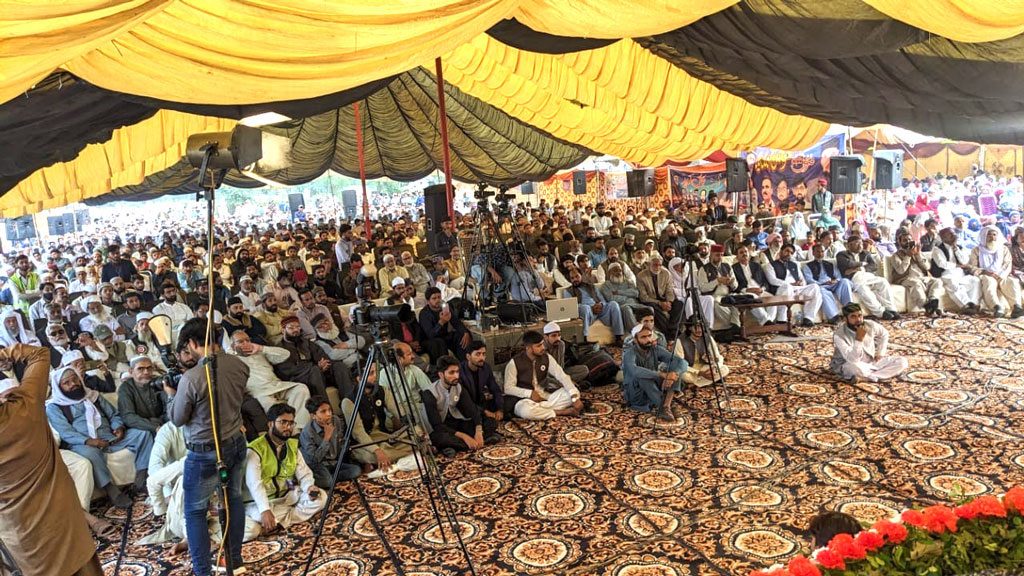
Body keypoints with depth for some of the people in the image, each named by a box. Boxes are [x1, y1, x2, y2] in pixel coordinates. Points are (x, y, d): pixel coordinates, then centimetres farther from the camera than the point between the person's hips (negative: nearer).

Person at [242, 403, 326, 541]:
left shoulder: (293, 445, 5)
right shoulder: (255, 449, -17)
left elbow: (304, 473, -1)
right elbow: (254, 483, -27)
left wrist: (310, 487, -24)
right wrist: (265, 510, -39)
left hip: (287, 495, 7)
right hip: (261, 500, -6)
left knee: (320, 497, -14)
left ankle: (279, 522, -19)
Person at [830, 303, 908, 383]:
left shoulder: (870, 325, -8)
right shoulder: (839, 335, -24)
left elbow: (884, 334, 16)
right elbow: (852, 360, -32)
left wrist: (880, 353, 6)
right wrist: (859, 339, -38)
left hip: (871, 362, 7)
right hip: (846, 365, -7)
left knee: (902, 361, -12)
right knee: (855, 367, -42)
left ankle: (864, 378, -22)